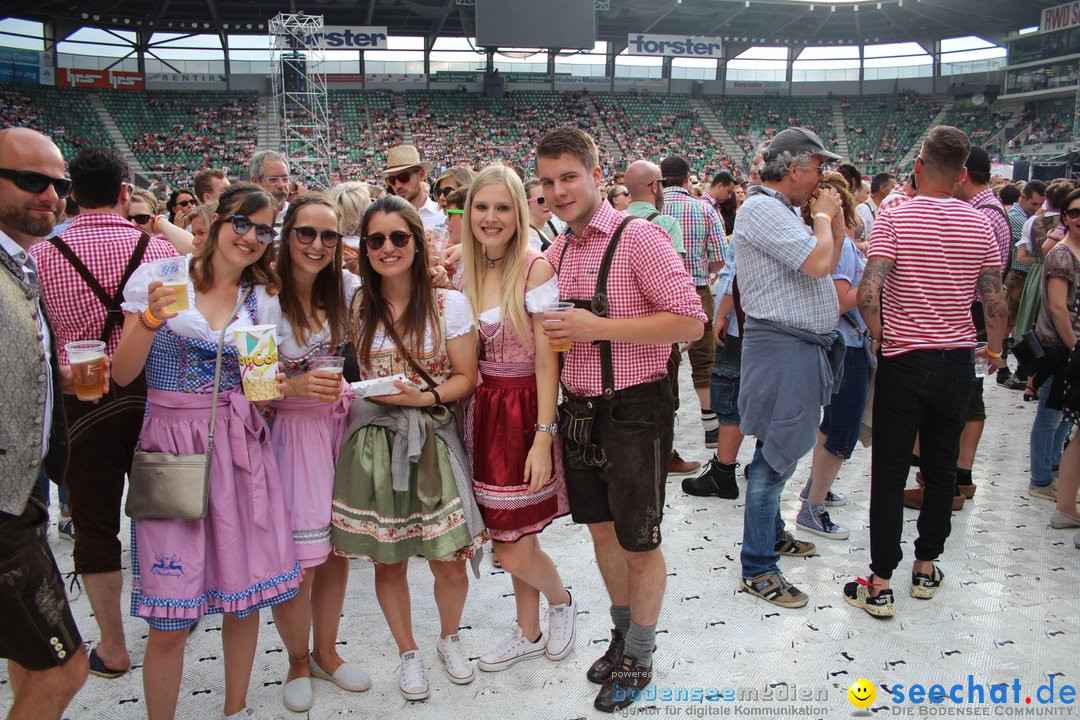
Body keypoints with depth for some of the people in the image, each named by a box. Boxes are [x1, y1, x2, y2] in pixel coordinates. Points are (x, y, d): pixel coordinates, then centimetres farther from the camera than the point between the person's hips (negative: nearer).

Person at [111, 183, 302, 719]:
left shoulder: (264, 298, 9)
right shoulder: (157, 277, -2)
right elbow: (122, 374, -2)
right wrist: (151, 319, -18)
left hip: (240, 449, 3)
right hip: (171, 447, -3)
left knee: (246, 596, 9)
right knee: (169, 618, -3)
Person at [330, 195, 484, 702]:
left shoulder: (449, 304, -3)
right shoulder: (355, 306, 3)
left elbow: (464, 378, -2)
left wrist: (421, 397, -16)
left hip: (431, 442, -1)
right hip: (373, 443, 1)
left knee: (450, 561, 3)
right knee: (388, 561, 10)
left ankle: (449, 638, 34)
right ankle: (408, 653, 34)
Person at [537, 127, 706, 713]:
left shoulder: (638, 238, -14)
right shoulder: (556, 252, 8)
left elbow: (690, 320, -20)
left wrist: (598, 328, -24)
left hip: (633, 412, -6)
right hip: (579, 411, 7)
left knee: (639, 544, 7)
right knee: (602, 532, 18)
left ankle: (638, 658, 29)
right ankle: (621, 635, 40)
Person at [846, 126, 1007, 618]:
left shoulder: (894, 219, -11)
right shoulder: (980, 225, 2)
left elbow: (868, 294, -22)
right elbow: (995, 302, 2)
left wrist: (879, 335, -4)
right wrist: (995, 349, 19)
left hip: (905, 360, -4)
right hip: (958, 361, 4)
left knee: (889, 472, 1)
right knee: (941, 467, 16)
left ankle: (879, 584, 5)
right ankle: (927, 567, 27)